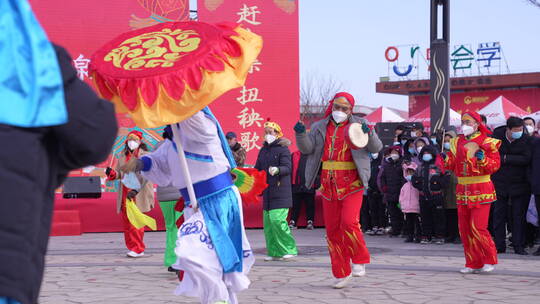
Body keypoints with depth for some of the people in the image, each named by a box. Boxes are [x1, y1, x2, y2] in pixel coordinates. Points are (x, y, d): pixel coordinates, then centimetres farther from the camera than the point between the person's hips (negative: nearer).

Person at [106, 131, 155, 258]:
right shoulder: (123, 155, 15)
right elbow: (120, 173, 19)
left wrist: (136, 190, -26)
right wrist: (112, 173, -4)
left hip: (139, 194, -6)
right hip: (125, 193, 6)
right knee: (126, 220, 5)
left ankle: (138, 249, -4)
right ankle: (132, 247, 14)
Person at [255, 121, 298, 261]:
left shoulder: (283, 149, -5)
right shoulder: (263, 150, 18)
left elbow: (287, 167, -15)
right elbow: (258, 168, 23)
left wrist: (277, 170, -34)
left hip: (280, 192, -8)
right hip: (267, 191, 8)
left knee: (277, 220, -17)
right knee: (268, 222, 5)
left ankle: (289, 249, -7)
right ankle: (274, 252, 10)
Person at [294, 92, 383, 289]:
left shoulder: (358, 125, 5)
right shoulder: (320, 128, 12)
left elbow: (376, 148, -1)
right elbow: (307, 148, 3)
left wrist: (369, 134, -21)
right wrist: (300, 134, -16)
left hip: (352, 184, -4)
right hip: (328, 186, 4)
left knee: (349, 222, -21)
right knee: (332, 230, 6)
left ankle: (360, 260, 2)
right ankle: (342, 273, 16)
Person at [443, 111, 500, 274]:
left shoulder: (487, 143, -3)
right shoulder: (457, 143, 13)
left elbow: (495, 165, -7)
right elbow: (453, 166, 15)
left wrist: (482, 159, -24)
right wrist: (446, 158, -5)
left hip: (481, 191, -6)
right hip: (462, 190, 6)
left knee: (477, 227, -12)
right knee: (464, 228, 5)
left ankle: (490, 259, 5)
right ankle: (474, 263, 13)